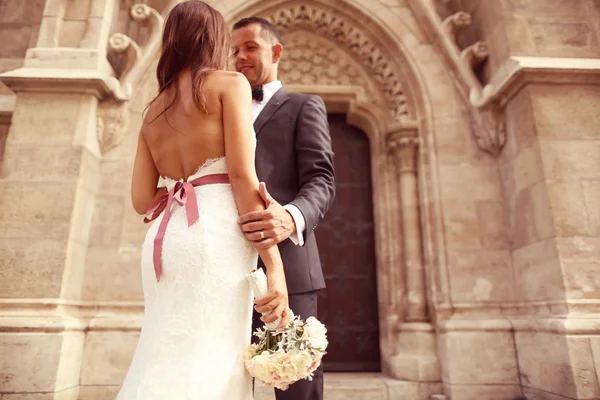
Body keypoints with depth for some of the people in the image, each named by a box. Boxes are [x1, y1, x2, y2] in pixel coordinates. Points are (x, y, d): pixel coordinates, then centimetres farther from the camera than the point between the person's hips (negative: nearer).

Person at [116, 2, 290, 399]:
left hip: (166, 242, 7)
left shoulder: (153, 112, 21)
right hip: (215, 238, -7)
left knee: (166, 368, 13)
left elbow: (142, 199, 14)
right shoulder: (229, 83, 3)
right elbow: (242, 175, -10)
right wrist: (274, 265, -12)